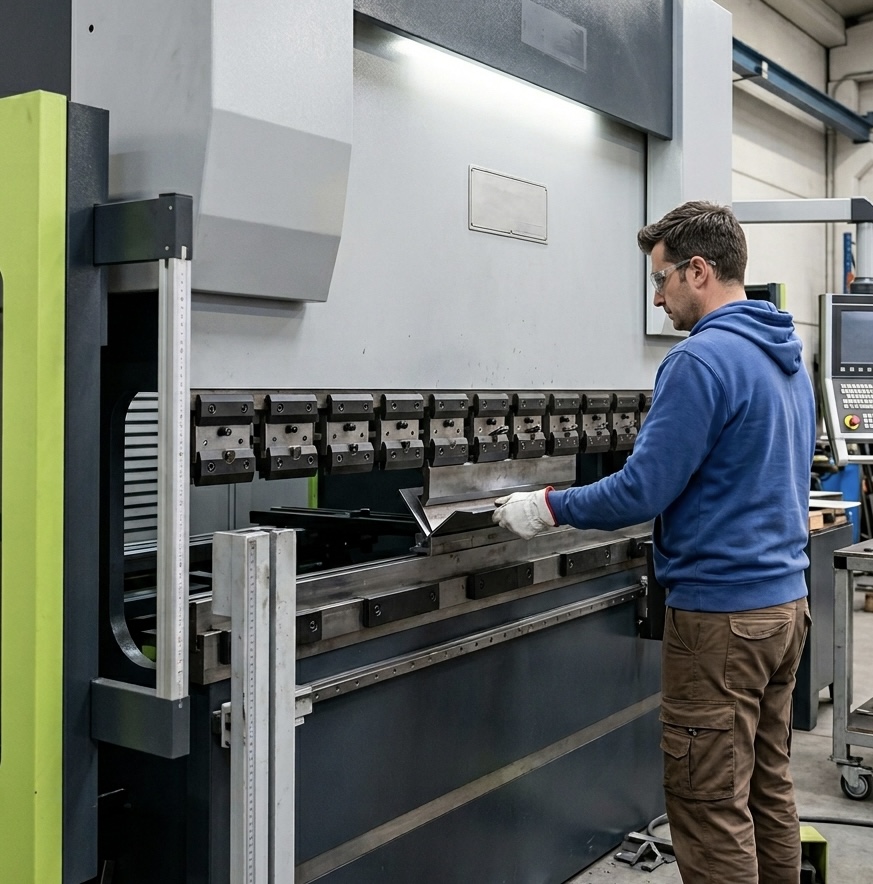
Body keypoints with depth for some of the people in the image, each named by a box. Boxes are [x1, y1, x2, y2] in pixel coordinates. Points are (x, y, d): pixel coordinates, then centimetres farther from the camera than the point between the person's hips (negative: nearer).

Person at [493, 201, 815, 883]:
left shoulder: (702, 359, -18)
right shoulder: (788, 358, 12)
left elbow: (643, 490, -20)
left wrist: (548, 508, -7)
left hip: (720, 614, -9)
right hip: (786, 598, 10)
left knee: (712, 808, 1)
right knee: (769, 789, 18)